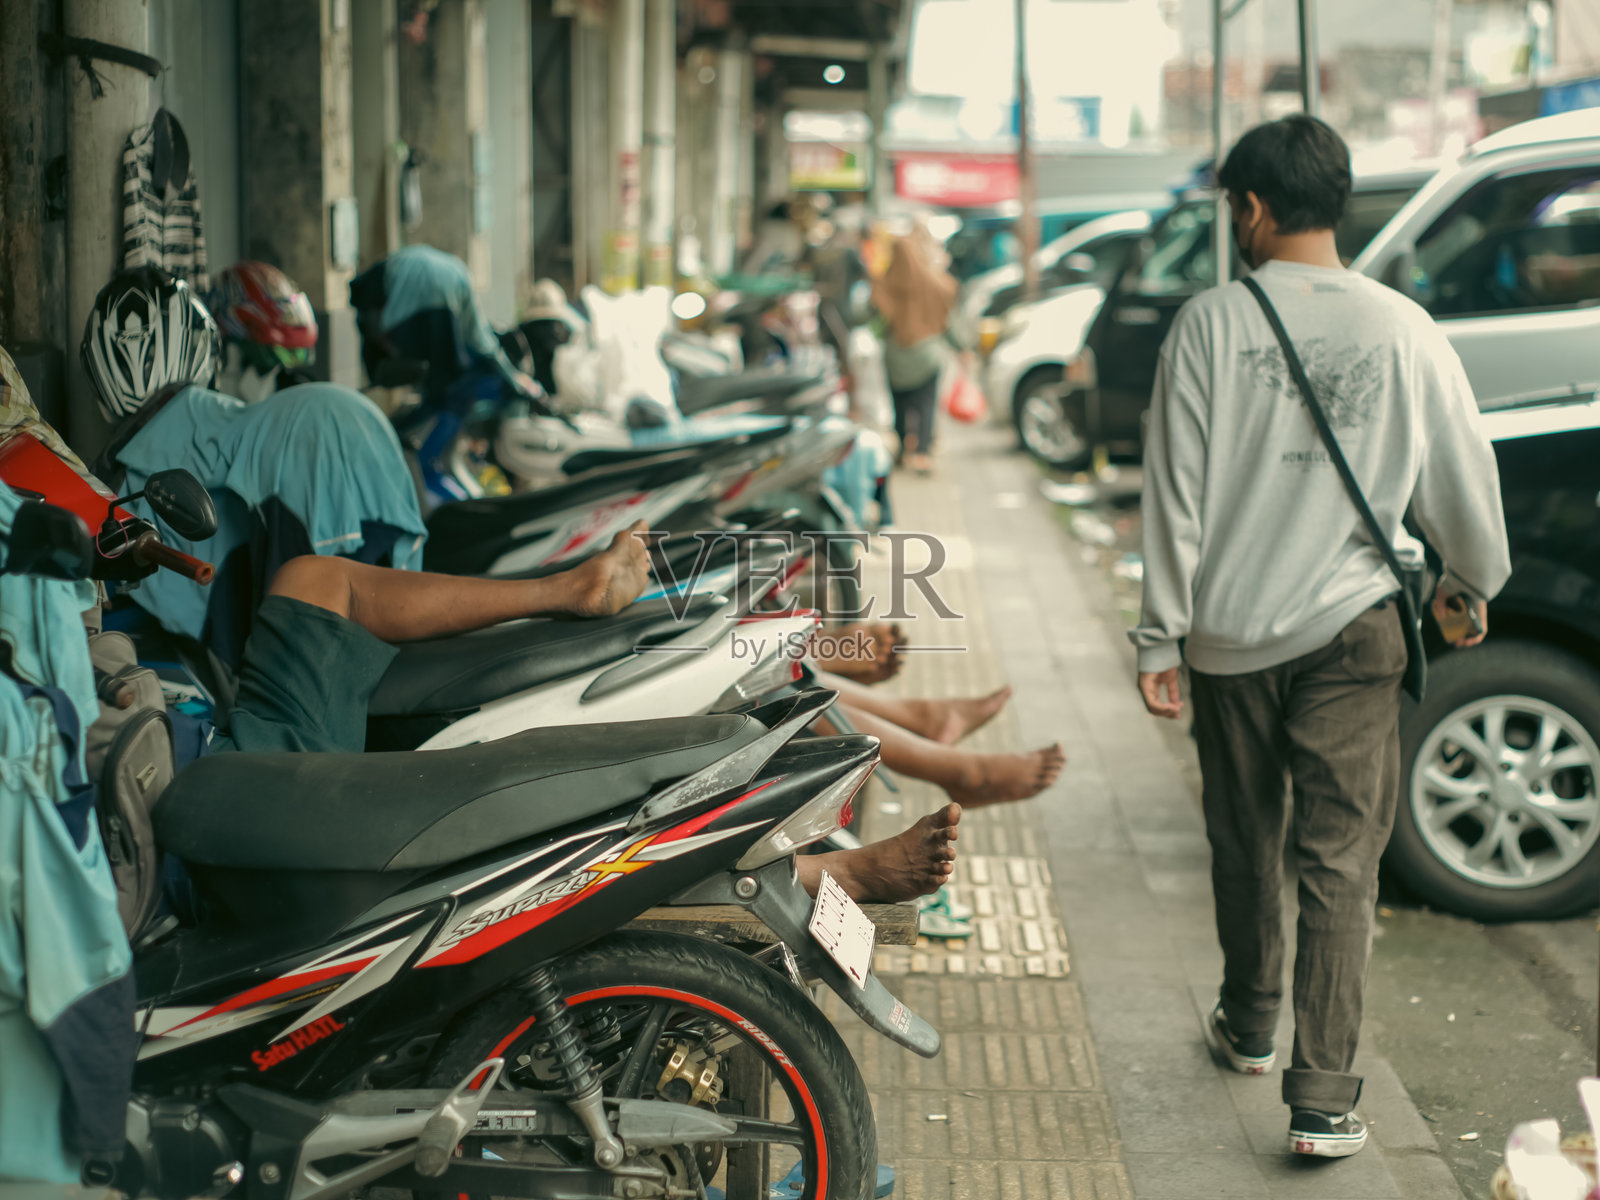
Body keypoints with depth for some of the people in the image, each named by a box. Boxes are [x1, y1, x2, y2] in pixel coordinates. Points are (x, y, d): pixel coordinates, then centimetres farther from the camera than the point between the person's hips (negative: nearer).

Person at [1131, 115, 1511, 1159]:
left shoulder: (1211, 323, -6)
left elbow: (1175, 493, -6)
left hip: (1229, 632, 1)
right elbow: (1464, 476, 4)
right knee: (1340, 858, 2)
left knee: (1245, 840, 19)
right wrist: (1474, 582, 22)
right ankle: (1324, 1097, -2)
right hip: (1349, 629, -1)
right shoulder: (1401, 329, -5)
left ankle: (1250, 1025, 37)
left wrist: (1162, 636, 1)